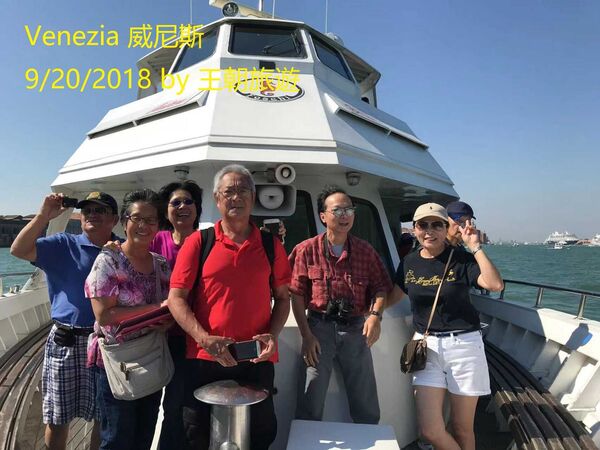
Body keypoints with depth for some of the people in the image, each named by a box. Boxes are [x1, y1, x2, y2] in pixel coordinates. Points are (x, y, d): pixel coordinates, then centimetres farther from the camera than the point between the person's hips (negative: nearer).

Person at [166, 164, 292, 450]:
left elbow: (282, 298, 10)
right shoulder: (197, 242, -2)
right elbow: (176, 298, -3)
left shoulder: (271, 245, 4)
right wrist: (204, 338, -16)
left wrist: (272, 335, -8)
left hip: (257, 360, 1)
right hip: (204, 359, -1)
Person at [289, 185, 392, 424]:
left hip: (355, 329, 3)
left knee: (367, 407, 14)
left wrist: (375, 314, -12)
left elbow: (380, 287, 8)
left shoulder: (365, 250, 5)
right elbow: (297, 295, -3)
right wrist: (306, 335, -8)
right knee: (310, 405, 6)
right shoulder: (307, 250, -2)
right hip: (319, 327, -2)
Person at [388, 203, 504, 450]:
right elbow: (391, 297, 12)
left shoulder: (460, 259, -5)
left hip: (463, 344, -2)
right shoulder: (410, 262, 5)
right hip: (426, 345, 2)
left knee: (461, 429, 10)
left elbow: (495, 284, -19)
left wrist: (475, 247, -18)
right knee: (429, 430, -3)